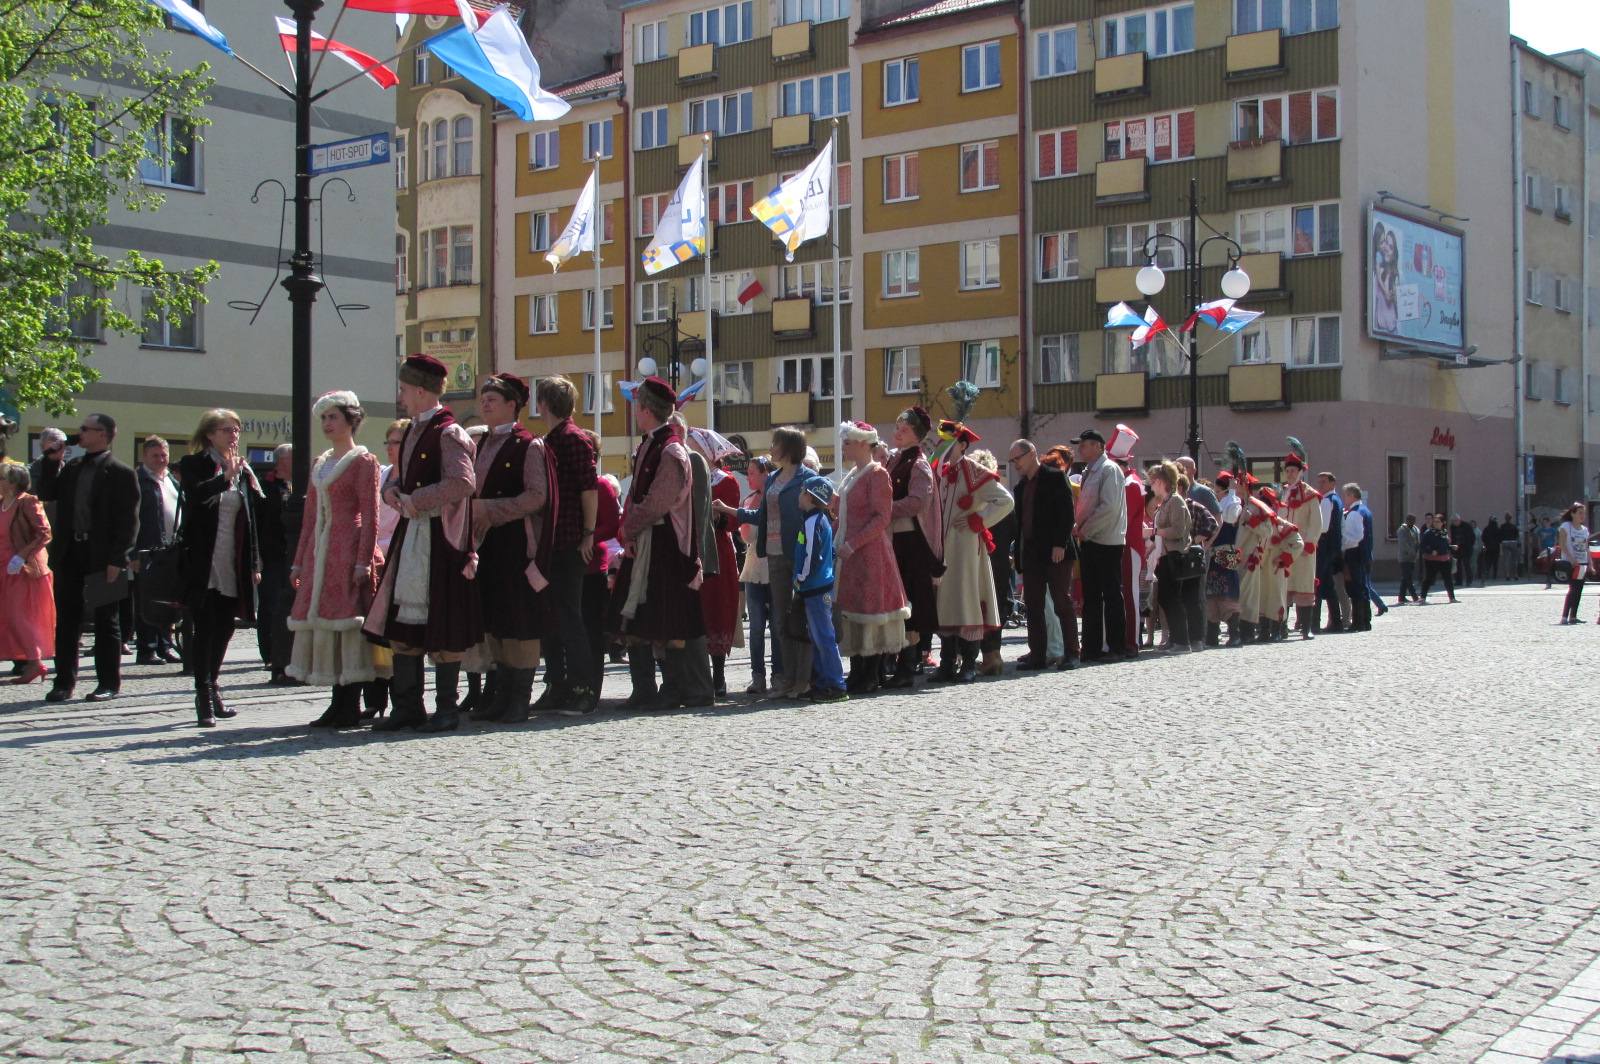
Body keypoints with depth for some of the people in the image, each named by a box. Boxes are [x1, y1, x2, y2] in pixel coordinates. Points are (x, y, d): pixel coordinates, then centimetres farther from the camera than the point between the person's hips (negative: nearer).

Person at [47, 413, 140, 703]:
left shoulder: (121, 474, -6)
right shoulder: (71, 469, 14)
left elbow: (128, 522, -11)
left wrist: (116, 560, -16)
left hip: (102, 557, -6)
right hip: (70, 554, 6)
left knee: (105, 622, 3)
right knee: (66, 620, 8)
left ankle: (108, 683, 11)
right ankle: (64, 682, 15)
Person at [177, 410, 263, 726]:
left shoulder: (242, 469, 15)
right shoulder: (194, 464, -1)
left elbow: (250, 519, 16)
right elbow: (195, 495, -23)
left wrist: (254, 563, 13)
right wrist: (225, 477, -32)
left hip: (233, 566, 5)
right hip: (203, 564, -5)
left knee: (225, 628, 9)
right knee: (205, 629, -7)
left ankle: (212, 687, 24)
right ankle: (204, 697, -3)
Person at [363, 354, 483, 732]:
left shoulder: (448, 433, -11)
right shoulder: (414, 431, 16)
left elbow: (463, 482, -24)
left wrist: (417, 499, -18)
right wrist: (391, 488, 4)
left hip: (440, 538, -9)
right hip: (410, 534, 9)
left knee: (441, 624, -2)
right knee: (401, 622, 8)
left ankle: (446, 707, 8)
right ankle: (407, 706, 14)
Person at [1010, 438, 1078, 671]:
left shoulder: (1055, 477, -3)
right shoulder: (1021, 487, 18)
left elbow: (1067, 512, -10)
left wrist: (1060, 545, -17)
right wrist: (1019, 555, 10)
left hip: (1056, 552, -7)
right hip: (1031, 554, 7)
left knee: (1063, 603, -3)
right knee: (1032, 606, 4)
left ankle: (1071, 653, 2)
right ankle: (1038, 654, 8)